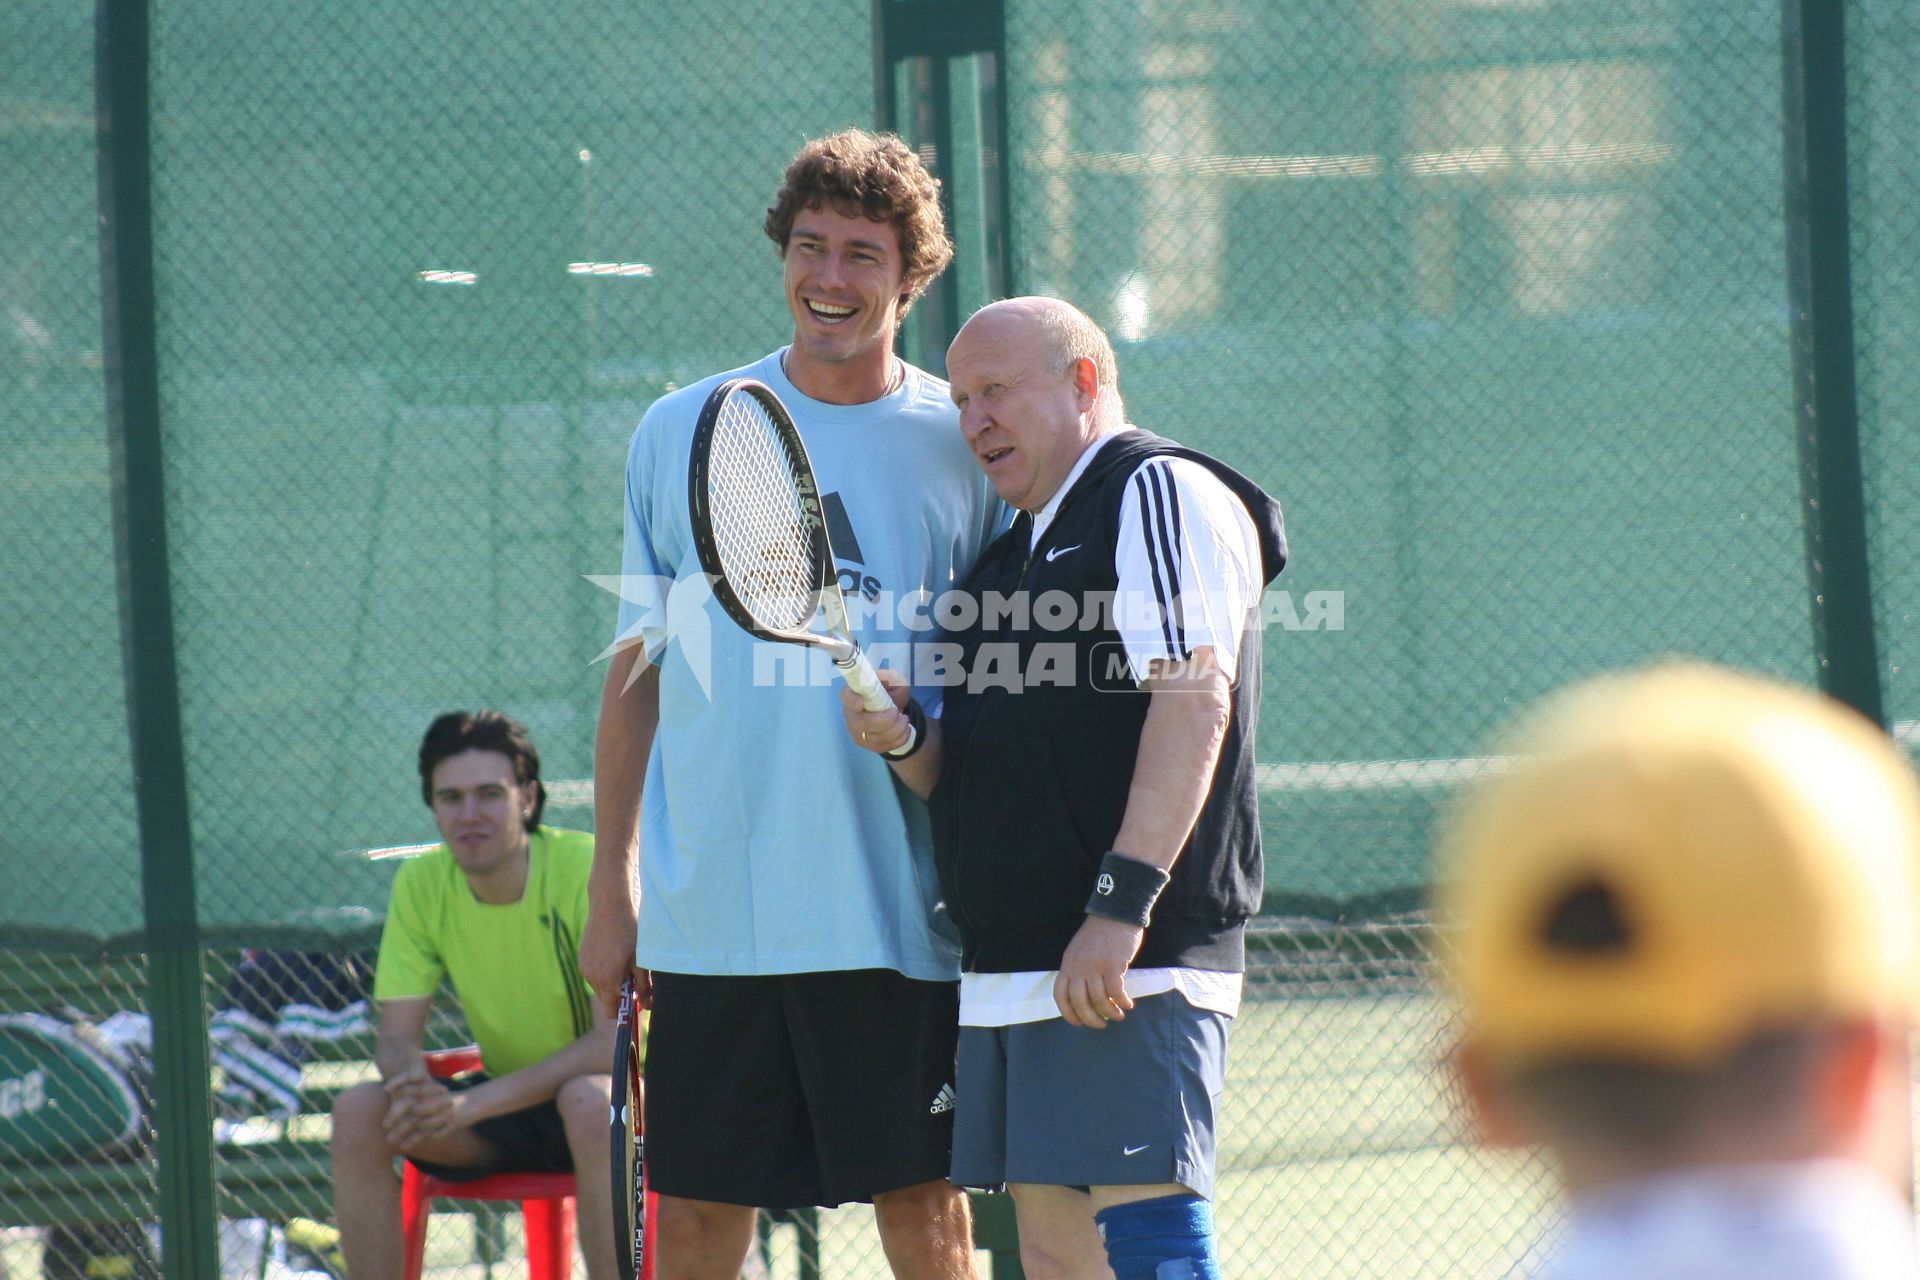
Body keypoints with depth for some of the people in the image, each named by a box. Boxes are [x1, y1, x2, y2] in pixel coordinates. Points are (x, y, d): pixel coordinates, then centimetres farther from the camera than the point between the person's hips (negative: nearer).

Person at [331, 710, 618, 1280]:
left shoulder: (587, 868, -20)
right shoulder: (421, 884, -5)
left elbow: (616, 1041, -24)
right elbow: (396, 1037, -3)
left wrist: (475, 1102, -32)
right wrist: (414, 1084, -29)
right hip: (509, 1099, 5)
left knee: (589, 1103, -39)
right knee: (357, 1112, -19)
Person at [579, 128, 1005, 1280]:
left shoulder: (967, 444, 3)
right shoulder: (681, 433, 8)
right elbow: (639, 668, 12)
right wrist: (613, 890, 8)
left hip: (896, 914, -2)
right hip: (709, 913, 2)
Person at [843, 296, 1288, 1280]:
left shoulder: (1162, 493, -4)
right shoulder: (1015, 553, 24)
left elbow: (1194, 700, -16)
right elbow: (966, 775, 26)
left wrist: (1121, 904, -23)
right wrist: (903, 738, 2)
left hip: (1126, 965, -9)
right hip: (1008, 972, 9)